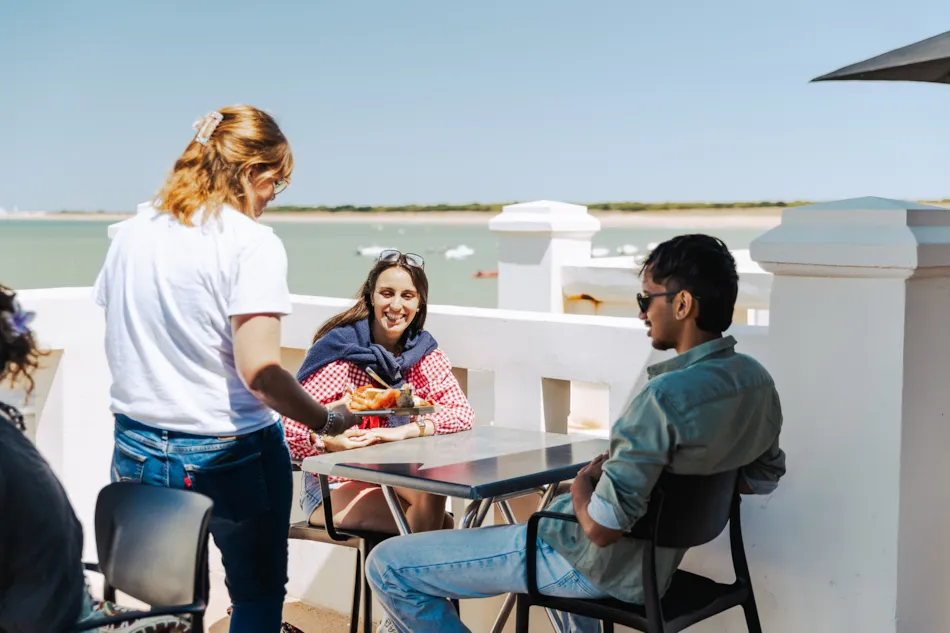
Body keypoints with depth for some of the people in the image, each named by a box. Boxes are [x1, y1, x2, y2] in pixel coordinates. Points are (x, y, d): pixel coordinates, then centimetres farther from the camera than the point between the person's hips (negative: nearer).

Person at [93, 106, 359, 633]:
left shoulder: (131, 233, 4)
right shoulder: (252, 243, -15)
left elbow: (117, 346, 12)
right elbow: (258, 369, -23)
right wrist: (326, 421, -10)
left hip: (137, 450, 6)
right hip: (229, 453, -5)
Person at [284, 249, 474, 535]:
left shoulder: (425, 352, 2)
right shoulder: (338, 352, -12)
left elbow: (462, 413, -9)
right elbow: (291, 429, -14)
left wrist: (403, 431, -23)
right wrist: (332, 441, -33)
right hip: (335, 486, -5)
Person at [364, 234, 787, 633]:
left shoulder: (668, 396, -31)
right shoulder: (757, 380, -5)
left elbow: (601, 527, -30)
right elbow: (763, 478, 13)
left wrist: (584, 482, -9)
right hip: (662, 555, 9)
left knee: (387, 565, -4)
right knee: (561, 505, 43)